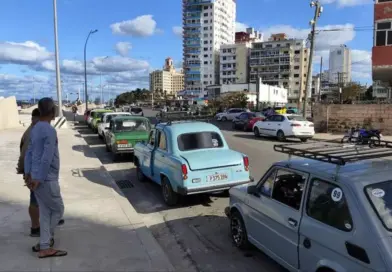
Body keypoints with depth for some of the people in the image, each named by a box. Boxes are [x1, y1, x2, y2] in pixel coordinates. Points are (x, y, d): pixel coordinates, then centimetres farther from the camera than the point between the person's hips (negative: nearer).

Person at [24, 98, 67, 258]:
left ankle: (45, 247, 19)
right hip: (47, 179, -9)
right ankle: (45, 243, 17)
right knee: (58, 210, 7)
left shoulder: (35, 129, 10)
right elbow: (47, 159, -24)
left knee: (45, 212, 13)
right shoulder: (50, 131, -19)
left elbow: (29, 153, 12)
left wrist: (28, 175, 11)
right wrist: (39, 180, -17)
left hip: (36, 178, 9)